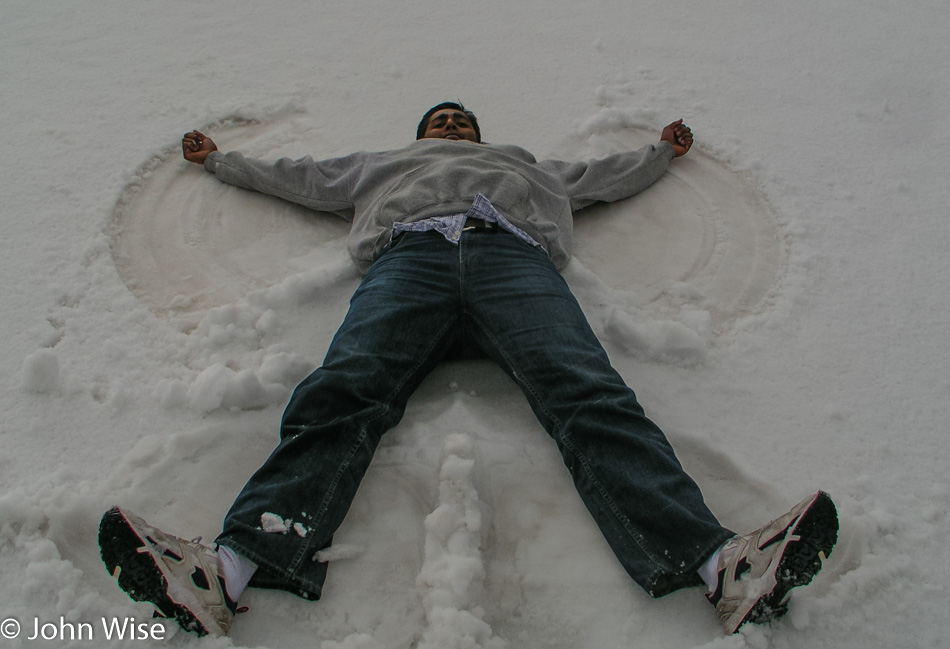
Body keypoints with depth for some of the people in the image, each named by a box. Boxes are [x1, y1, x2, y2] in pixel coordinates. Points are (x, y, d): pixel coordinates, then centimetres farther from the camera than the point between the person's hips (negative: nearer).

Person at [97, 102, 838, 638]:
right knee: (339, 395, -31)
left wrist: (664, 150, 65)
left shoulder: (524, 164, 47)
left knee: (592, 398, -29)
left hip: (513, 254, 0)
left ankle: (721, 563, -49)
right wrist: (219, 158, 59)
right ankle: (233, 566, -52)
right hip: (409, 255, 0)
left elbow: (608, 175, 54)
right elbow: (295, 174, 51)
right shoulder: (383, 165, 46)